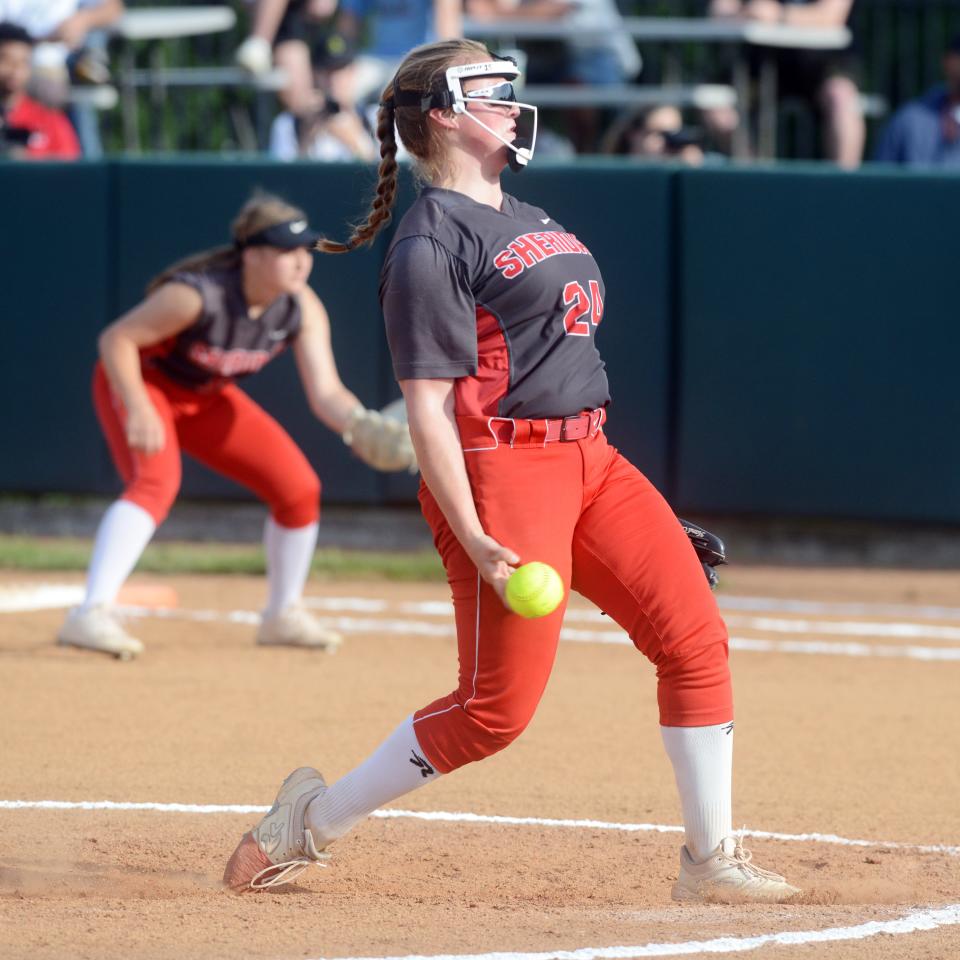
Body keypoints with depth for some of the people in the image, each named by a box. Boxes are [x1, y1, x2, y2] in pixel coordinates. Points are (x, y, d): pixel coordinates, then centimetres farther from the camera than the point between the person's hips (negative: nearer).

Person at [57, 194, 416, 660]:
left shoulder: (303, 309, -17)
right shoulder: (197, 295, -34)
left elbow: (325, 393, -22)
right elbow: (116, 339, -28)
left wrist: (360, 425, -43)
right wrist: (139, 410, -38)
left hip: (206, 399, 7)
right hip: (139, 382, -7)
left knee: (299, 488, 0)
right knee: (156, 481, -33)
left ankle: (283, 615, 21)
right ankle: (90, 615, -41)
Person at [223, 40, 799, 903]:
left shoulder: (528, 219, 18)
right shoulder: (432, 243, -10)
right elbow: (427, 405, -15)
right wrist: (475, 539, -22)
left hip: (588, 459, 9)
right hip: (500, 471, -9)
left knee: (696, 635, -3)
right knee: (499, 706, -8)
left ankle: (711, 858, 3)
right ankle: (313, 820, 8)